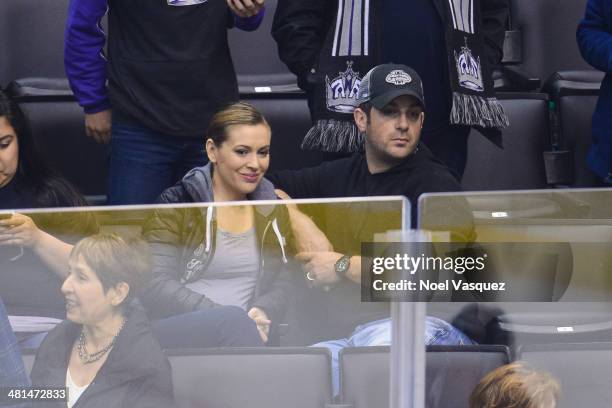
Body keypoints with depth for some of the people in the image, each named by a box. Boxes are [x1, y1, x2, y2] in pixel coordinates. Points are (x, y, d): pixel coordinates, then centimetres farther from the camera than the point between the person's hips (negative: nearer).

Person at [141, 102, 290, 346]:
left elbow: (280, 283, 13)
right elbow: (155, 286, -9)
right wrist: (225, 318, -19)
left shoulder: (272, 211, 18)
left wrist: (262, 313, -11)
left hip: (246, 336, 4)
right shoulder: (177, 205, 1)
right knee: (233, 318, -34)